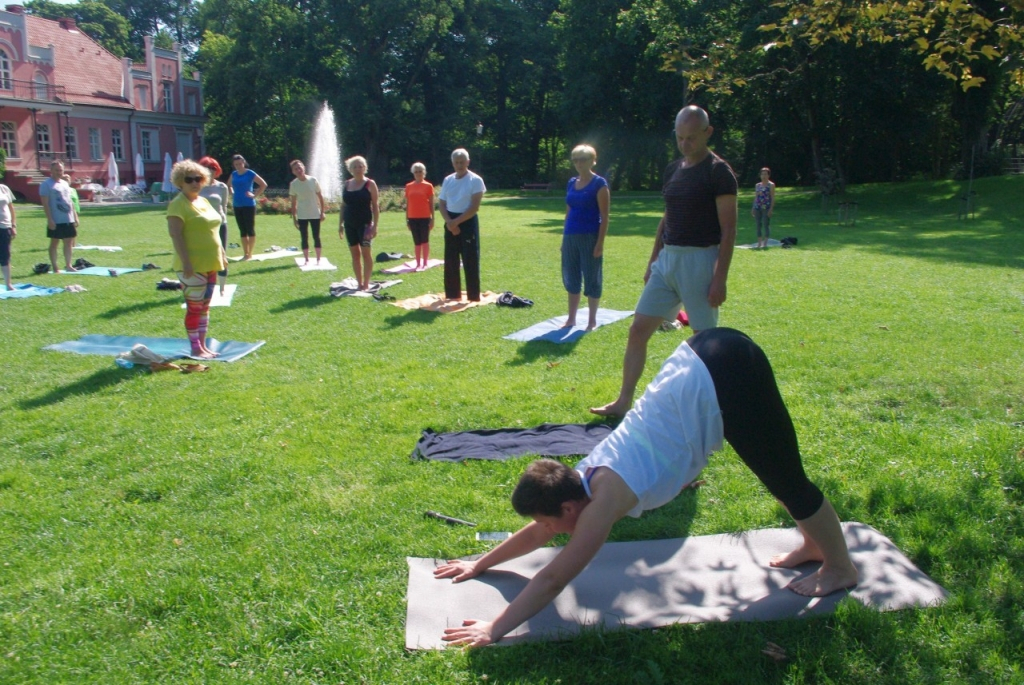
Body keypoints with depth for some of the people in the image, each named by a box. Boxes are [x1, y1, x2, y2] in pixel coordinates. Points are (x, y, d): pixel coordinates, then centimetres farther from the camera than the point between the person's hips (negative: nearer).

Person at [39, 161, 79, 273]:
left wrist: (75, 216, 15)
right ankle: (54, 267, 4)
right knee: (54, 242, 1)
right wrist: (49, 219, -19)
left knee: (69, 242, 9)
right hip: (56, 221, -7)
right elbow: (45, 204, -12)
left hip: (69, 219, 7)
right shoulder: (46, 184, -7)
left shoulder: (65, 184, 16)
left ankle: (68, 265, 16)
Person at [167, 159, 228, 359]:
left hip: (210, 263, 8)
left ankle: (203, 345, 22)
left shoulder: (204, 201, 14)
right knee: (194, 307, -3)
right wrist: (186, 262, -25)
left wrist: (222, 254, 19)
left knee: (205, 307, 13)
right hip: (192, 265, -8)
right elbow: (175, 234, -19)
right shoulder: (178, 204, -11)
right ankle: (195, 349, 4)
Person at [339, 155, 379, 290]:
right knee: (355, 254, 7)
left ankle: (366, 284, 0)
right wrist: (341, 223, 9)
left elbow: (375, 205, -6)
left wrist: (375, 225, -12)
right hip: (349, 224, 5)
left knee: (365, 253, -5)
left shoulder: (370, 184, -3)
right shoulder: (346, 185, 10)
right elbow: (343, 205, 15)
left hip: (364, 223, -5)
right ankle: (359, 284, 13)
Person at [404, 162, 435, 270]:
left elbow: (431, 203, 0)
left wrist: (432, 218, -4)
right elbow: (407, 204, 9)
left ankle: (425, 264, 7)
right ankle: (418, 264, 11)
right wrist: (407, 219, 6)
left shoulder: (428, 186, -1)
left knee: (425, 241, 2)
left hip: (425, 217, -3)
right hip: (413, 218, 3)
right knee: (417, 242, 7)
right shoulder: (408, 186, 7)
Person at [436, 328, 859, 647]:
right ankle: (815, 545, 44)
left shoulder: (603, 501, -12)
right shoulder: (586, 476, 9)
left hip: (725, 379, -7)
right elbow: (537, 533, 23)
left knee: (787, 482, 10)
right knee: (778, 476, 25)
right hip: (703, 361, 7)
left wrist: (495, 628, -1)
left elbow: (553, 580, -7)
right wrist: (479, 565, 29)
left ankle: (841, 568, 29)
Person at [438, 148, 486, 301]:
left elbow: (474, 207, -14)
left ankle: (473, 297, 3)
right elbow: (441, 203, 9)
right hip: (450, 223, 6)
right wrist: (449, 221, -8)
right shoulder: (448, 180, 9)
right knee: (450, 261, 9)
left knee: (470, 262, -4)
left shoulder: (475, 180, -7)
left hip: (468, 222, -5)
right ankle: (452, 295, 20)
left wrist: (457, 221, -17)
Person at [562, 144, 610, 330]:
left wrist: (600, 243, -16)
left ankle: (592, 321, 12)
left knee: (592, 279, 1)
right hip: (570, 237, 6)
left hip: (590, 237, -6)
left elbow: (604, 216, -10)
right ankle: (571, 319, 21)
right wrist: (565, 236, 14)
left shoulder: (599, 184, -7)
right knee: (571, 278, 11)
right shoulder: (572, 183, 11)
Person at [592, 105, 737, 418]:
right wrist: (652, 261, 17)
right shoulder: (673, 170, 12)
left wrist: (720, 279, -18)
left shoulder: (718, 172, -9)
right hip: (667, 259, 7)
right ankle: (623, 401, 13)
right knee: (638, 330, 5)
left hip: (700, 260, -7)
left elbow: (728, 230, -12)